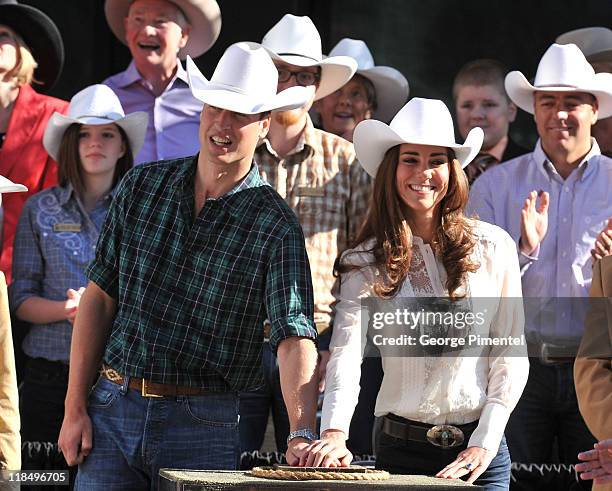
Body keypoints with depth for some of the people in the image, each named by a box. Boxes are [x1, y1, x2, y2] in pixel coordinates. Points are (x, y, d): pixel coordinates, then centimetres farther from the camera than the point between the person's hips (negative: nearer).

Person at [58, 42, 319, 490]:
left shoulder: (275, 226, -5)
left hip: (203, 424, -2)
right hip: (112, 408, 3)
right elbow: (100, 296, 8)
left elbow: (295, 335, -16)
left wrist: (302, 434, -31)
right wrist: (75, 410, 2)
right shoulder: (141, 187, 6)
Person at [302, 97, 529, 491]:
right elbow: (346, 355, -12)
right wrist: (335, 432, -28)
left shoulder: (493, 247, 1)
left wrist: (484, 443, -6)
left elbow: (510, 355, 2)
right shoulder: (365, 263, 0)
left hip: (479, 447, 0)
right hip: (401, 448, 0)